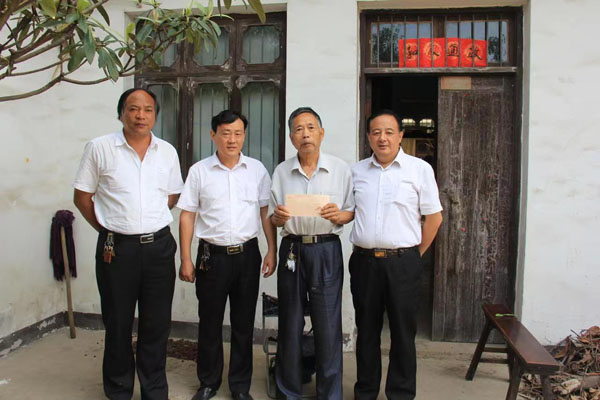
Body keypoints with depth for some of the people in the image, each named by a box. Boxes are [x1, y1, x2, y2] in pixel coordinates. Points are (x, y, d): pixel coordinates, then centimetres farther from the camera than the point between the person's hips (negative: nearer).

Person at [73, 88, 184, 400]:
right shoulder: (99, 148, -1)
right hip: (116, 247, -2)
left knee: (157, 324, 10)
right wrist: (108, 229, 2)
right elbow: (82, 196, 4)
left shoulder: (167, 151, 7)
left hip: (159, 246, 2)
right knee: (118, 323, 11)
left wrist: (150, 223, 9)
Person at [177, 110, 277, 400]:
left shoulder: (257, 169, 4)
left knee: (244, 324, 10)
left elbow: (266, 212, 7)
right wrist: (186, 260, -3)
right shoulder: (199, 171, 0)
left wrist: (272, 251, 0)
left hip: (247, 254, 1)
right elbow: (187, 215, 1)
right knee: (209, 323, 11)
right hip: (212, 254, -1)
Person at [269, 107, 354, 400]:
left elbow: (352, 212, 6)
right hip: (292, 250, 2)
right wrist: (279, 217, -10)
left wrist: (339, 215, -15)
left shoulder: (341, 169, 3)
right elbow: (274, 220, 12)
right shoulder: (281, 171, 9)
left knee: (328, 325, 0)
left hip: (326, 250, -2)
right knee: (290, 323, 9)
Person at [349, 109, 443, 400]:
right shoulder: (356, 171, 8)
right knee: (367, 330, 14)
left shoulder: (419, 169, -1)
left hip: (403, 263, -3)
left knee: (403, 332, 7)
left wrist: (414, 255, 2)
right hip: (364, 261, 3)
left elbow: (434, 217, 2)